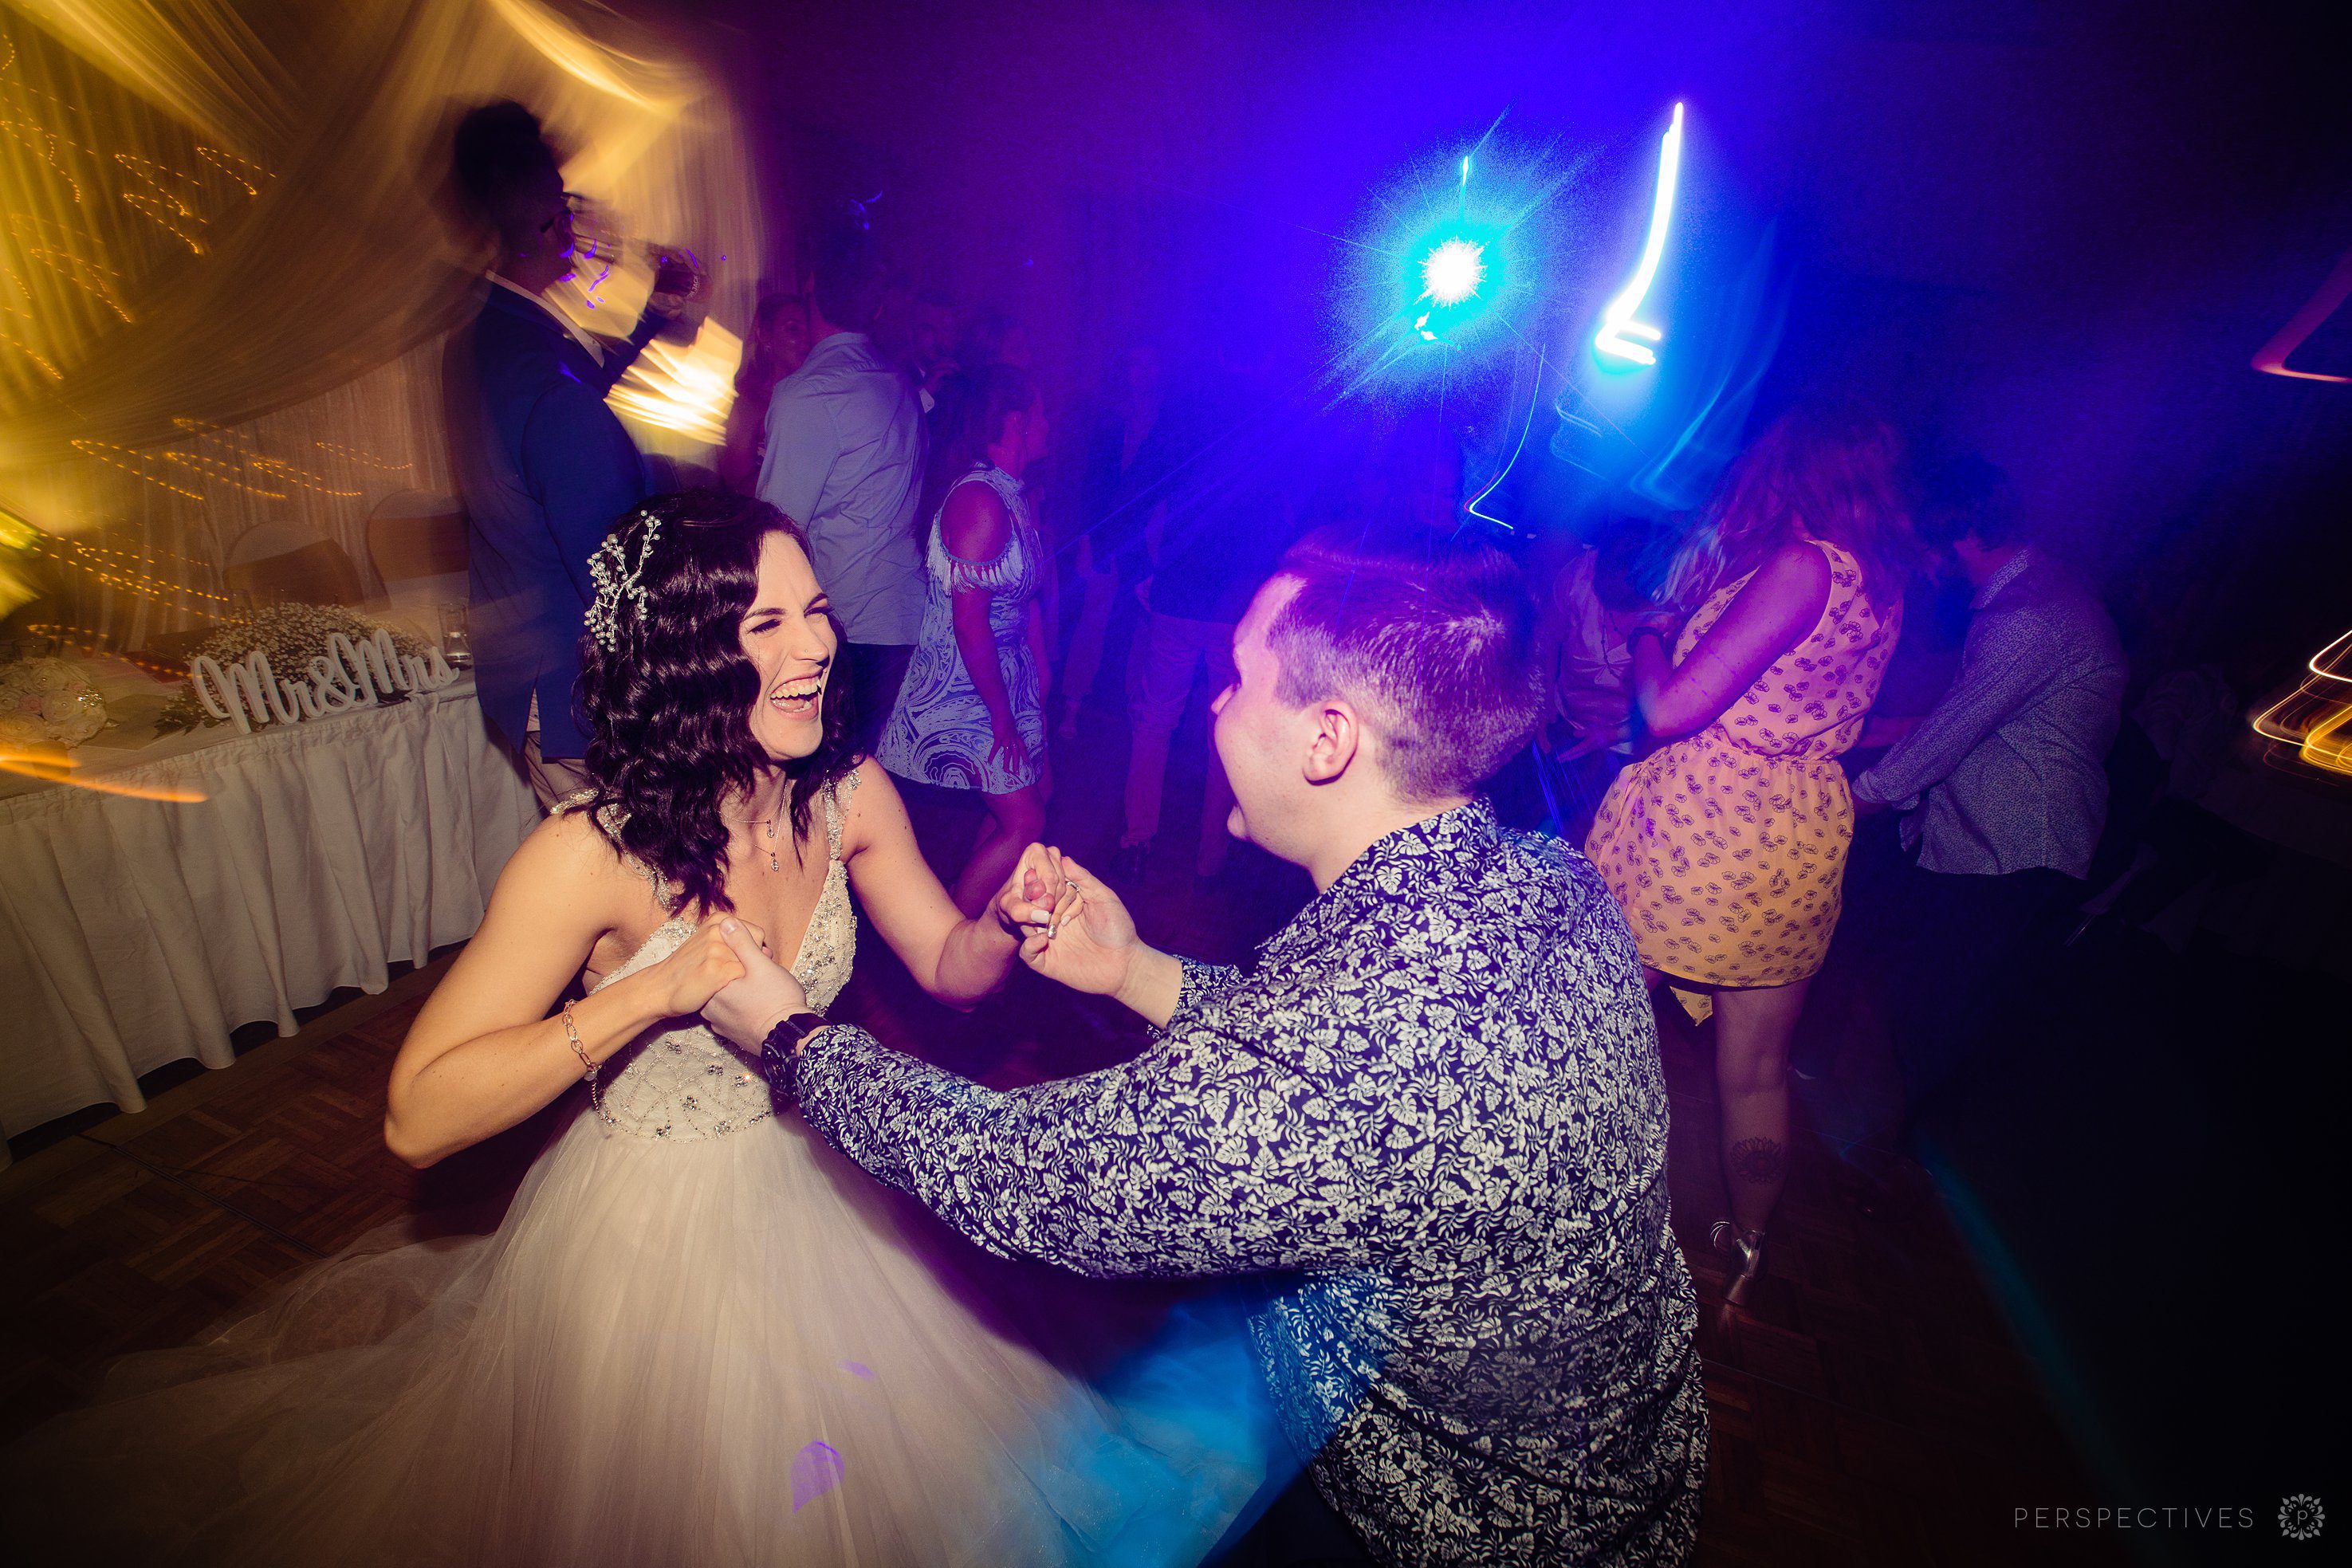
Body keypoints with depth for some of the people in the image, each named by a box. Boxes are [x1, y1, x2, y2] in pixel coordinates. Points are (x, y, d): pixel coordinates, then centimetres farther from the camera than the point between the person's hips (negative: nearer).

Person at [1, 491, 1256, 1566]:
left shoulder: (847, 793, -15)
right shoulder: (593, 857, -28)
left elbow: (949, 965, -3)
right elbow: (420, 1119, -25)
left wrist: (1011, 920, -25)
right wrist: (654, 991, -36)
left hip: (813, 1199, 5)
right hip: (655, 1233, -4)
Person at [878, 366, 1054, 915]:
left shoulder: (1013, 495, 8)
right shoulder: (979, 499, -22)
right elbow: (969, 622, -25)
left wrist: (1040, 678, 11)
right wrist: (1003, 717, -20)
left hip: (1008, 671, 10)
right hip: (967, 682, -10)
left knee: (1035, 790, 15)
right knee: (1024, 822, -6)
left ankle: (969, 916, 30)